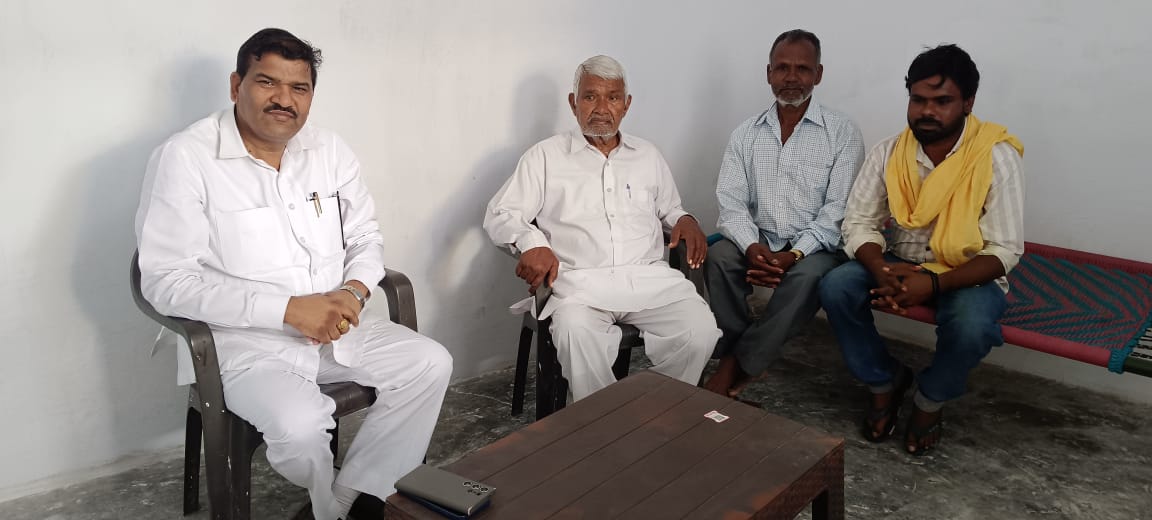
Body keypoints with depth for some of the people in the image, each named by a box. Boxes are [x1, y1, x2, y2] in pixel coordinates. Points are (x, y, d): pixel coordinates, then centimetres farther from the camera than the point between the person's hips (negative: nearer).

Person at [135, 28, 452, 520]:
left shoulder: (330, 150, 6)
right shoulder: (184, 157, -11)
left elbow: (365, 238, 13)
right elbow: (167, 280, -17)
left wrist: (353, 292, -11)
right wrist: (288, 309, -23)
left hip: (337, 326, 6)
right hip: (245, 341, -5)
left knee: (430, 364, -10)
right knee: (300, 425, -31)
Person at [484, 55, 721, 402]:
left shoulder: (648, 155, 22)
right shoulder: (546, 156, 10)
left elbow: (669, 208, 33)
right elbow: (500, 215, 6)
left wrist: (685, 220, 8)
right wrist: (531, 242, -16)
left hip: (649, 277, 3)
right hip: (581, 281, -3)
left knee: (699, 331, -24)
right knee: (577, 335, -36)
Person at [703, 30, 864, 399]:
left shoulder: (842, 133, -2)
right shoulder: (746, 133, 7)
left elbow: (838, 209, -9)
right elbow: (730, 202, -1)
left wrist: (795, 253, -23)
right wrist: (753, 247, -21)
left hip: (815, 246, -2)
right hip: (758, 240, 3)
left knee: (808, 275, -34)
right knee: (719, 257, -28)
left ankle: (736, 366, -20)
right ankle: (740, 357, -15)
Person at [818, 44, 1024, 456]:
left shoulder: (997, 157, -18)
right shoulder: (888, 152, -9)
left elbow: (1004, 252, -19)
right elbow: (858, 223, -6)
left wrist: (934, 284, -34)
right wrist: (883, 272, -28)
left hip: (969, 274, -3)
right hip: (900, 264, 3)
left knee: (972, 327, -34)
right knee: (835, 288, -23)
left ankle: (931, 399, 1)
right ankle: (884, 380, 3)